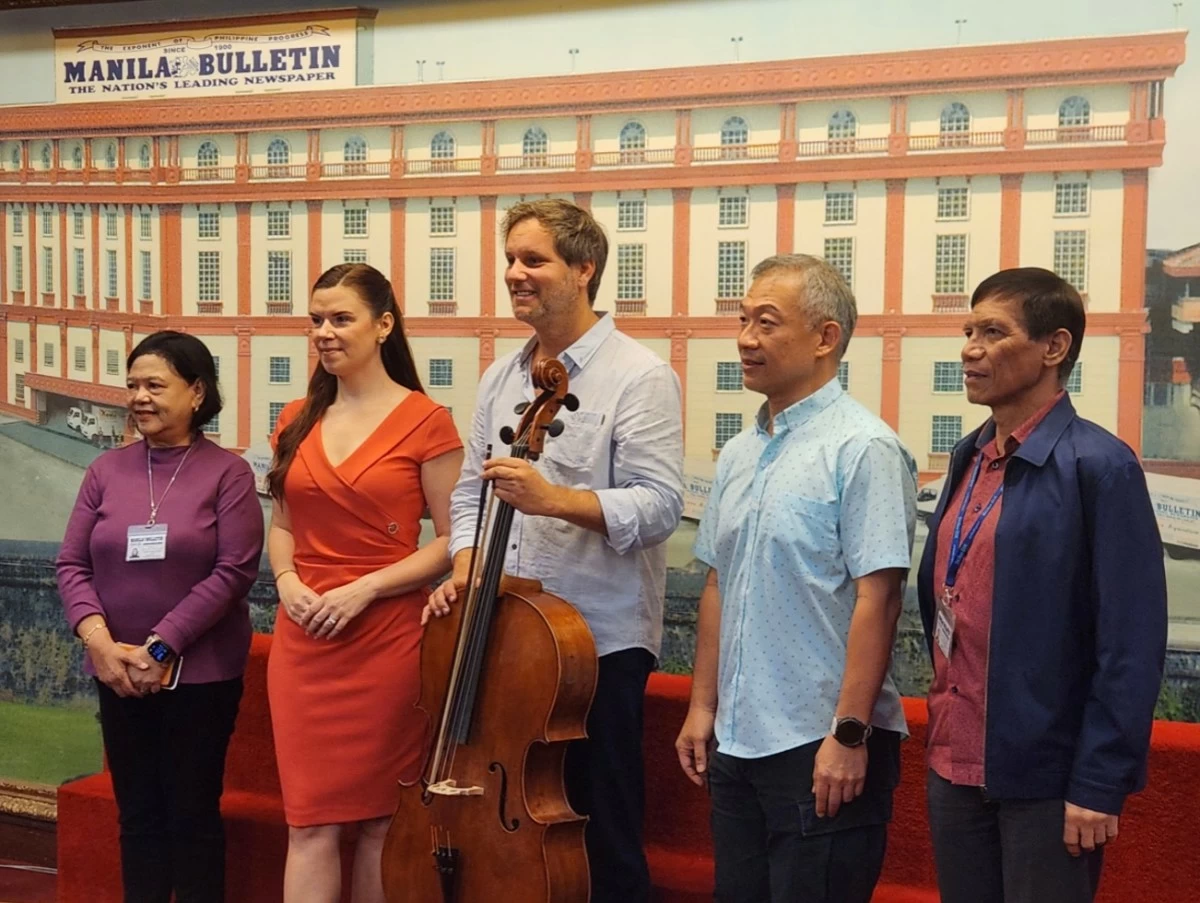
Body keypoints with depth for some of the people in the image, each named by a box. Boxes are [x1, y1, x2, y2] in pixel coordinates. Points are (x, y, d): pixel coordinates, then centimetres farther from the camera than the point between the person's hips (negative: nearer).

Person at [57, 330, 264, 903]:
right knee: (137, 813, 13)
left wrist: (159, 648, -16)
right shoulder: (107, 470, 6)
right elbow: (72, 564, 4)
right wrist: (98, 640, -13)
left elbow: (233, 571, -13)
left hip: (201, 673, -4)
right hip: (119, 674, 4)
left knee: (193, 813, 6)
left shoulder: (227, 473, -6)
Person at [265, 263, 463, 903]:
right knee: (310, 821, 3)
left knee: (380, 816, 7)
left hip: (386, 637, -4)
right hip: (302, 640, 4)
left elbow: (452, 540, -6)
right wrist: (287, 581, -2)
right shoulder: (298, 420, 11)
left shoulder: (424, 421, -5)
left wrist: (365, 588, -15)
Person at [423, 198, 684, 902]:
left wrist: (554, 499, -27)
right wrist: (465, 567, -1)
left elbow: (659, 506, -16)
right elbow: (470, 490, 16)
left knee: (603, 837, 5)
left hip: (601, 641, -6)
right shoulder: (500, 380, 13)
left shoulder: (639, 377, -7)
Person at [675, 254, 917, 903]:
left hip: (821, 748, -7)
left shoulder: (861, 448, -13)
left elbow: (877, 599, -18)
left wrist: (849, 734, -20)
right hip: (736, 745, 7)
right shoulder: (739, 455, 11)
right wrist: (703, 706, 13)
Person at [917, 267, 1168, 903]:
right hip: (953, 762, 7)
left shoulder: (1098, 465, -13)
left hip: (1043, 777, -6)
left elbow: (1131, 645, -15)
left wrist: (1101, 784, -16)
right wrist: (943, 725, 11)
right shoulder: (969, 459, 8)